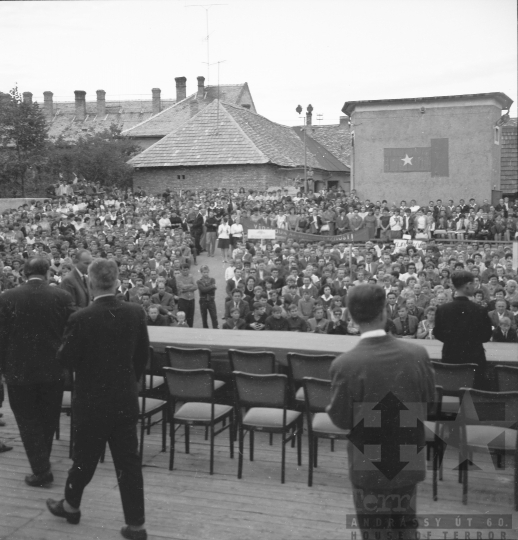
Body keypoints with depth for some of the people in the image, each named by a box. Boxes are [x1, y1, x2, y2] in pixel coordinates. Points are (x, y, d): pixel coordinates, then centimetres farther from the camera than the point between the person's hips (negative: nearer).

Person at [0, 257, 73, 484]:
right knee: (48, 419, 18)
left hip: (19, 369, -1)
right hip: (53, 369, 1)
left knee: (28, 420, 10)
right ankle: (43, 463, 30)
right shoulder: (62, 297, -8)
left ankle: (41, 470, 6)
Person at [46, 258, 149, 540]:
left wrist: (66, 344, 9)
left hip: (92, 401, -3)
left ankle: (71, 505, 40)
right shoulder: (136, 313, -7)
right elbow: (143, 355, 4)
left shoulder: (81, 319, -19)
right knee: (128, 460, 8)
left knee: (85, 457, 16)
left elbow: (66, 359, -11)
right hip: (126, 400, 3)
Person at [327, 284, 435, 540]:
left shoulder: (345, 364, -22)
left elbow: (341, 420, -14)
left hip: (369, 466, -3)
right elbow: (429, 404, 0)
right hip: (409, 461, 3)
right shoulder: (417, 354, -13)